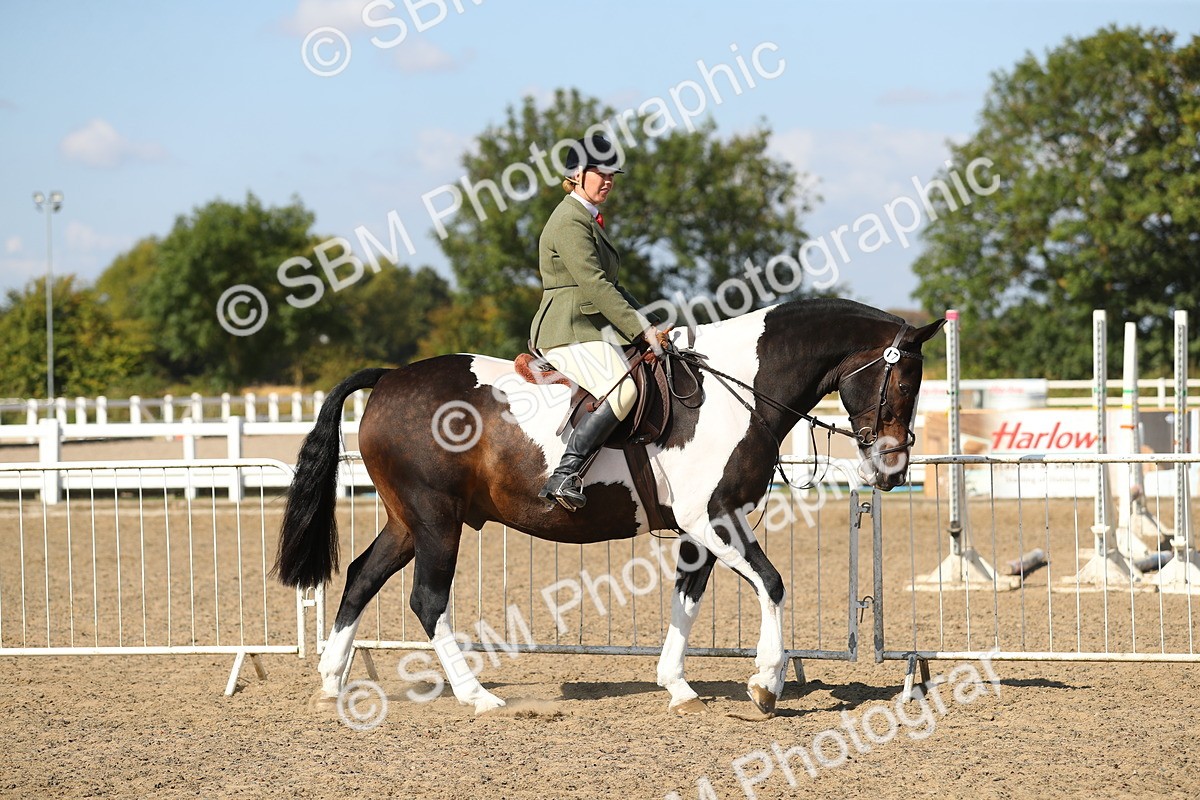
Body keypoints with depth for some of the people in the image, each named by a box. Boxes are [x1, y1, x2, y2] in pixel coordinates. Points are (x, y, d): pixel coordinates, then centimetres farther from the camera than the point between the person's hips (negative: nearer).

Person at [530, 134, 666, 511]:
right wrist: (641, 328, -20)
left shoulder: (590, 220, 22)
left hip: (594, 329, 11)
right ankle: (564, 476, -35)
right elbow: (594, 284, -19)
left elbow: (608, 284, 26)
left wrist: (647, 322, 14)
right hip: (569, 331, -11)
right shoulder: (570, 222, -11)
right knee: (623, 390, -31)